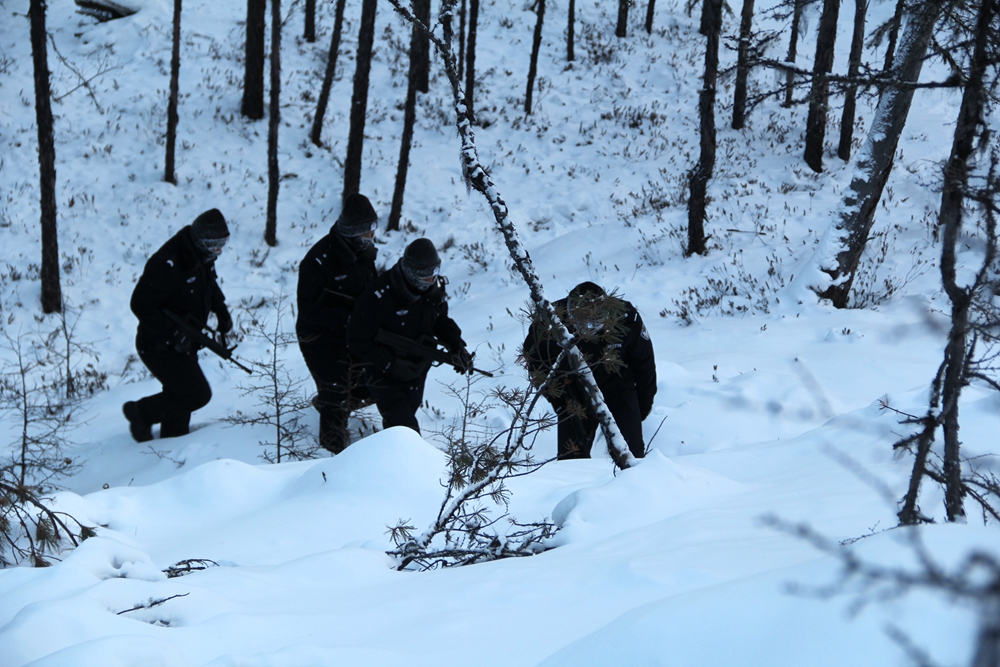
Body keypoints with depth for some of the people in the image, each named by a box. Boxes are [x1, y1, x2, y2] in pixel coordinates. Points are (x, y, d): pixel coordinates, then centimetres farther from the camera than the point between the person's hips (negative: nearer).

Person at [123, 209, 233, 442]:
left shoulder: (203, 258, 0)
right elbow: (141, 305, -27)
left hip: (183, 345, 9)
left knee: (179, 399, 16)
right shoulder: (166, 264, -29)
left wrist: (222, 311, 7)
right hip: (160, 348, -9)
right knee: (198, 394, -9)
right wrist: (173, 335, -30)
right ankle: (141, 413, 8)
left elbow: (210, 284, 23)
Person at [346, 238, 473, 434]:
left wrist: (456, 346, -11)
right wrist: (391, 365, -28)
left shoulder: (435, 289, -10)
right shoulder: (379, 296, -29)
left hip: (416, 373, 6)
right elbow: (357, 341, -22)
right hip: (383, 374, -6)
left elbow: (441, 321, 8)